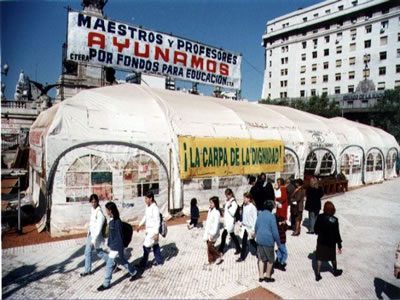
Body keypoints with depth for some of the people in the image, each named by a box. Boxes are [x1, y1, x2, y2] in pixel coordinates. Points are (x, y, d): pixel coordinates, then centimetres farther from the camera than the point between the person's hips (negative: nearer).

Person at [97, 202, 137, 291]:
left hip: (116, 247, -9)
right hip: (112, 245, 9)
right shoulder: (112, 219, 2)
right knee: (122, 261, 21)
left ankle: (106, 284, 18)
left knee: (109, 264, 2)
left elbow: (119, 236, -21)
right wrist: (109, 243, 21)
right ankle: (133, 272, 37)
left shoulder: (117, 221, -24)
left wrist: (120, 250, -18)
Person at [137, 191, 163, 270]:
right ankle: (159, 261, 33)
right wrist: (140, 225, 21)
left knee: (146, 246, 1)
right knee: (155, 245, 19)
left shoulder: (155, 208, -23)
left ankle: (143, 264, 15)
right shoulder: (147, 206, 3)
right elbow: (145, 216, 18)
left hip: (153, 230, -9)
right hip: (148, 229, 9)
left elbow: (157, 221, -22)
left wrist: (156, 233, -22)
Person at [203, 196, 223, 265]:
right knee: (208, 246, 14)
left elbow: (216, 224, -21)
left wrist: (213, 234, -20)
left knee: (210, 246, -1)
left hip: (213, 232, -8)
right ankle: (211, 260, 27)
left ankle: (219, 256, 21)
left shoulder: (217, 212, -21)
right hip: (208, 231, 8)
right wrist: (206, 231, 17)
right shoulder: (210, 210, 3)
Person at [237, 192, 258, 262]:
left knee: (252, 241, 10)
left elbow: (255, 218, -16)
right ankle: (242, 257, 17)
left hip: (250, 227, -6)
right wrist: (242, 224, 15)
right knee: (243, 241, 9)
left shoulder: (252, 207, -19)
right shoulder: (244, 205, 1)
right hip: (244, 226, 6)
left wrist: (253, 229, -17)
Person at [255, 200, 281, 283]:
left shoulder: (260, 214, 3)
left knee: (261, 259, 15)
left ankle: (261, 277, 21)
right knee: (270, 259, 14)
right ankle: (268, 277, 25)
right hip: (268, 241, -5)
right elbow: (275, 231, -15)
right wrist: (278, 242, -3)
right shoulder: (271, 216, -17)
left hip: (259, 240, 6)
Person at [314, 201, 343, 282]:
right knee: (333, 257, 22)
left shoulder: (320, 217, -14)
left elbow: (315, 229, -5)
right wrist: (339, 245, -5)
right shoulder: (334, 220, -22)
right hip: (331, 243, -1)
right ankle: (335, 271, 45)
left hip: (321, 241, 2)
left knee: (319, 258, 14)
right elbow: (337, 233, -15)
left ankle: (318, 274, 19)